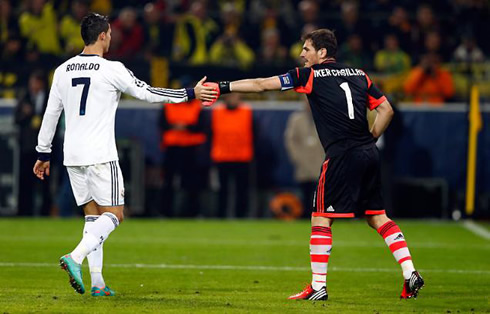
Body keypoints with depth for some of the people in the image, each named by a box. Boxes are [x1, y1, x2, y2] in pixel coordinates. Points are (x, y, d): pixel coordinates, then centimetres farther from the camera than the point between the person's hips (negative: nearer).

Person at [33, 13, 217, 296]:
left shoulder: (63, 71, 8)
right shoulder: (111, 70, -9)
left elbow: (51, 114, 13)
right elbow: (147, 93, -3)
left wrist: (44, 154, 22)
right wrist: (191, 94, 6)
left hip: (73, 156, 6)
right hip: (100, 155, -6)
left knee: (93, 215, 12)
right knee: (113, 214, 0)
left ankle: (97, 283, 6)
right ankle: (75, 258, -21)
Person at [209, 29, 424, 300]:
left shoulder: (311, 75, 1)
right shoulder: (358, 75, 16)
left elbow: (260, 85, 1)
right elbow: (386, 109, 14)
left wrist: (222, 87, 6)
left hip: (342, 155, -6)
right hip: (368, 154, 6)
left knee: (321, 219, 0)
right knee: (377, 216, 13)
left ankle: (318, 286, -2)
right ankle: (410, 273, 5)